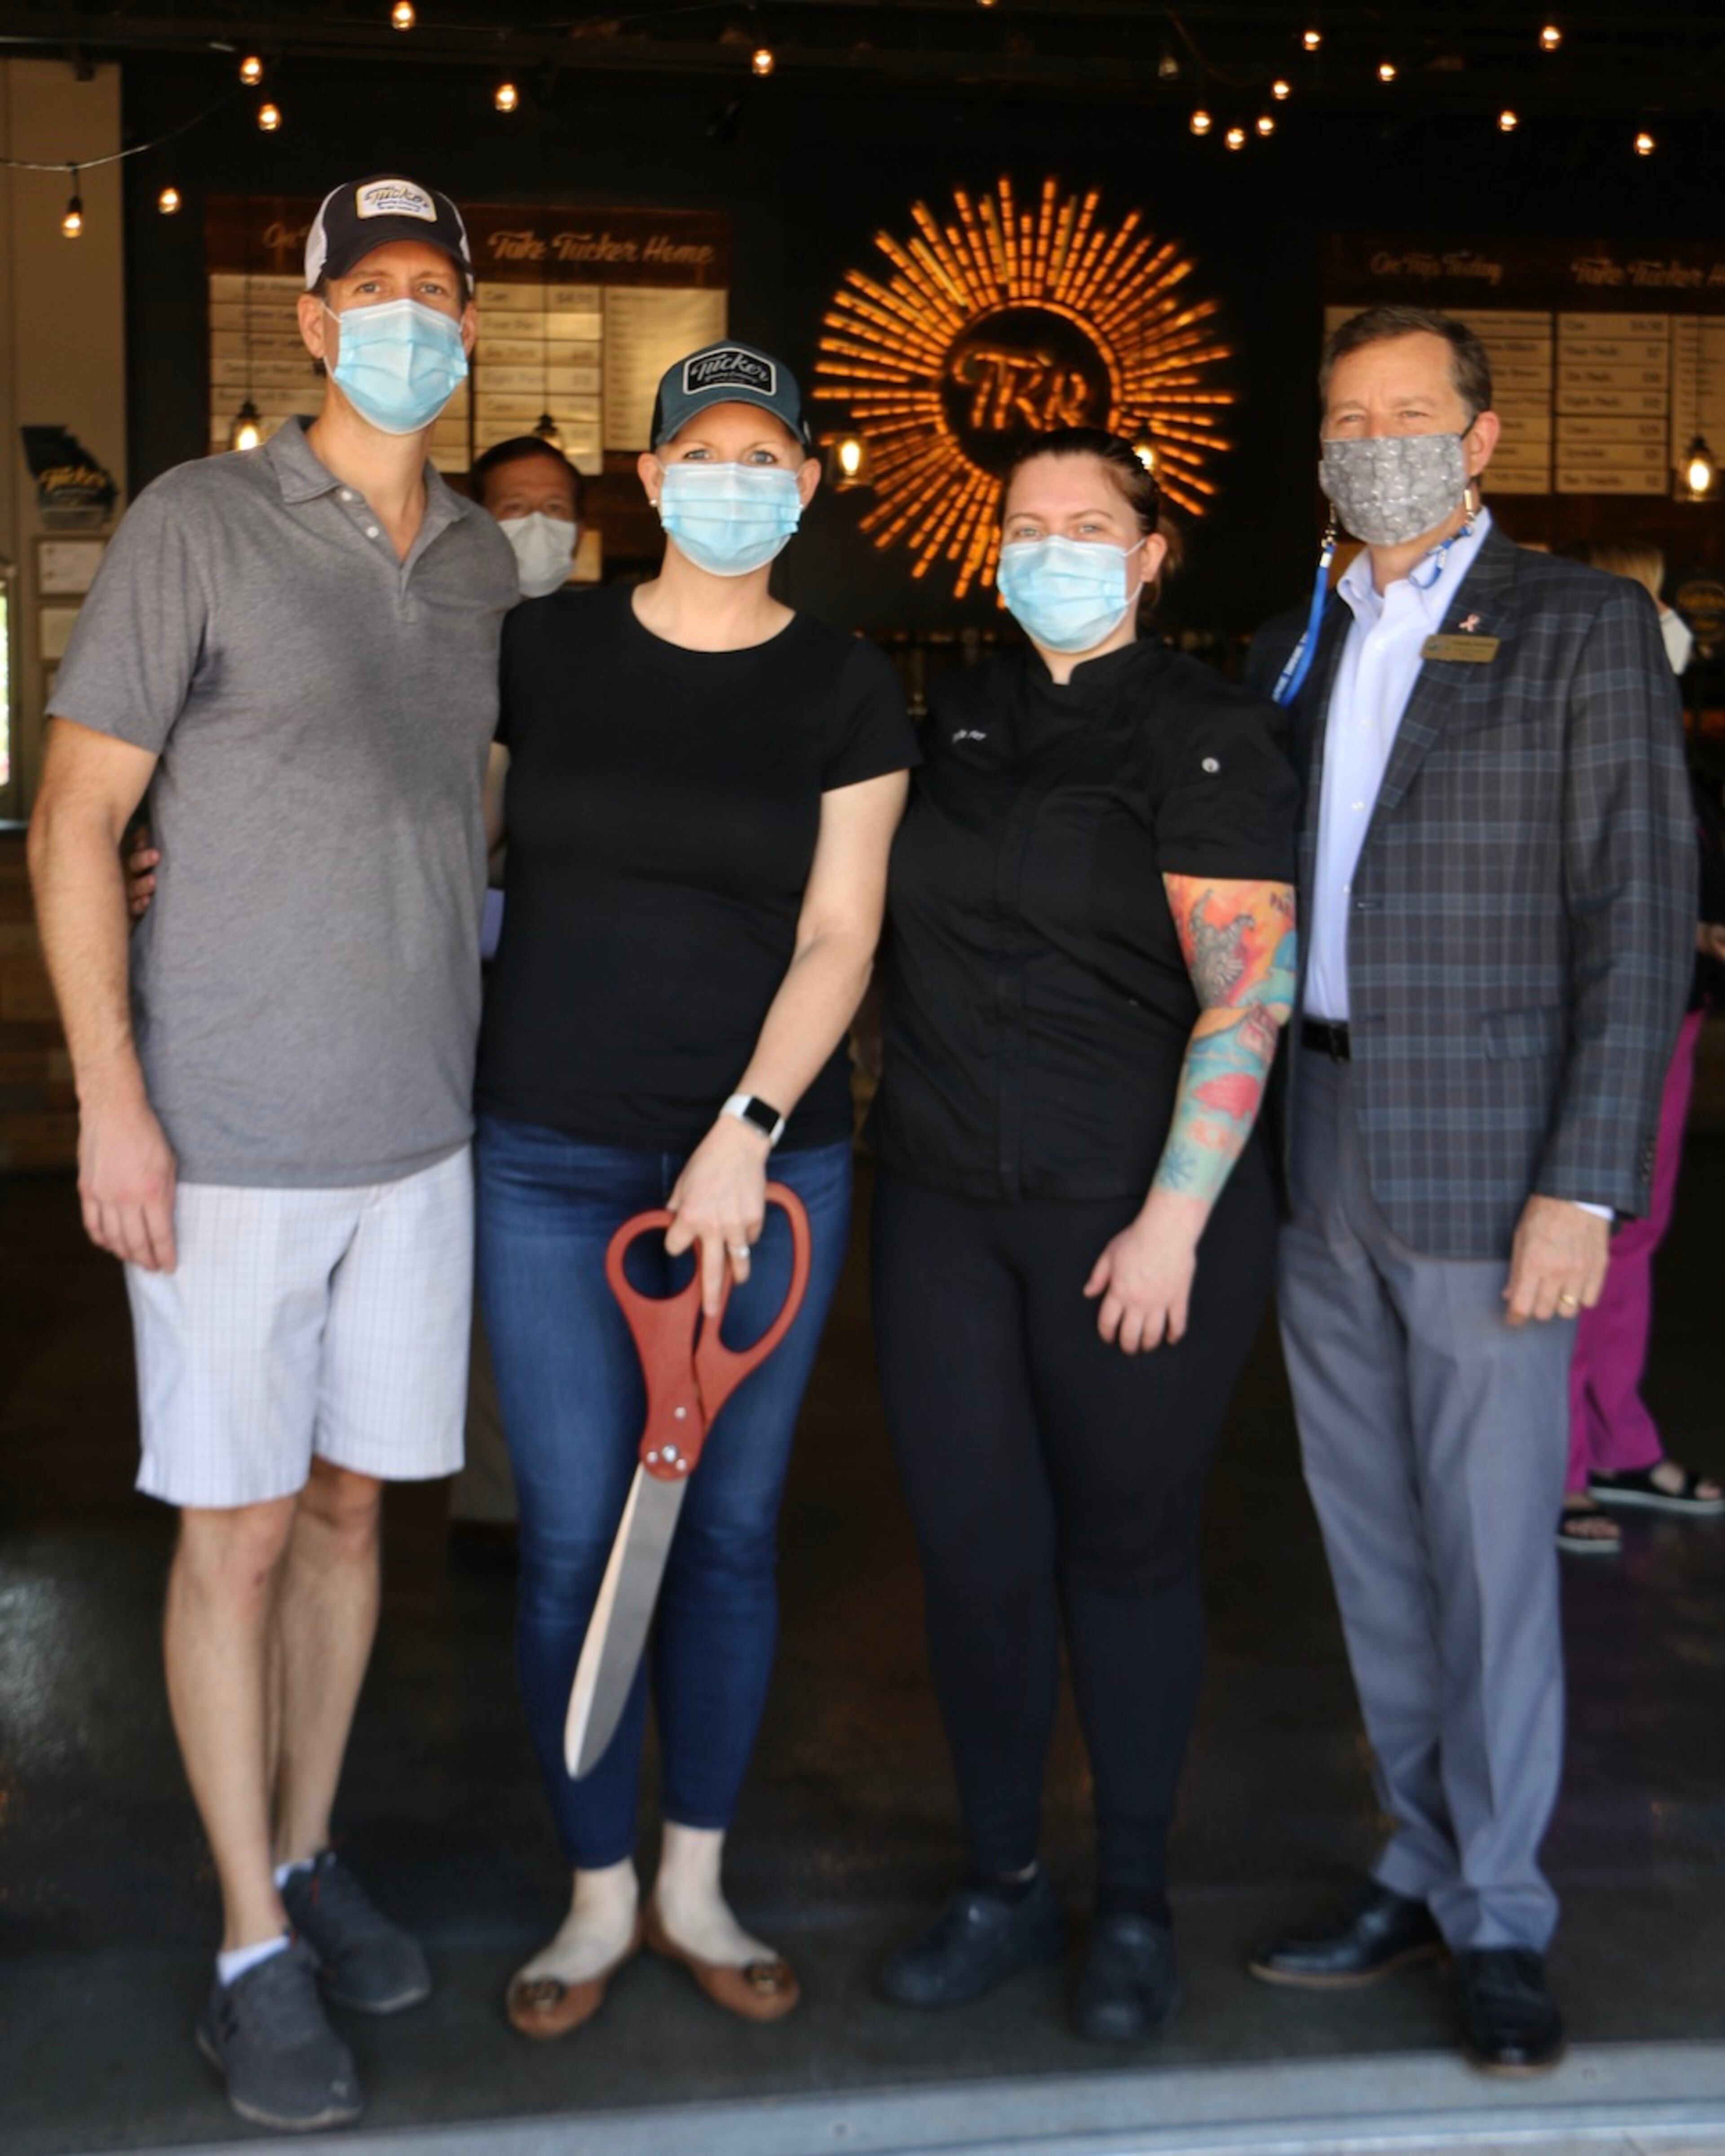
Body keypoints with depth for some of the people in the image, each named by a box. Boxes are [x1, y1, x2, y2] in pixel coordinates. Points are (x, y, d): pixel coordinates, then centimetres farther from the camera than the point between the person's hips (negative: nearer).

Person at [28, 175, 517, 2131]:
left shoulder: (482, 559, 10)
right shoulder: (198, 524, -6)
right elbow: (74, 817, -7)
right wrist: (110, 1096, -13)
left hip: (420, 1133, 5)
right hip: (229, 1141, -5)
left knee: (351, 1505, 13)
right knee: (236, 1529, 2)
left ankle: (308, 1855, 30)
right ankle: (254, 1950, 15)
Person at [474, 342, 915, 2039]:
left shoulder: (844, 690, 2)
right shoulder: (542, 647, 4)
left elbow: (839, 933, -4)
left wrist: (747, 1134, -14)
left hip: (766, 1155, 0)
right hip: (552, 1156, 0)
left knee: (731, 1531, 8)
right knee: (573, 1539, 1)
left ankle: (694, 1887, 26)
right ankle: (596, 1898, 20)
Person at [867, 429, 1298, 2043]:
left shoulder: (1202, 736, -6)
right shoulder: (956, 717, 12)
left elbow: (1247, 994, -12)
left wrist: (1175, 1219, -17)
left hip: (1134, 1213, -4)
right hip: (946, 1202, 5)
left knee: (1125, 1550, 6)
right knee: (975, 1552, 5)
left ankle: (1134, 1907, 24)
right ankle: (1000, 1888, 24)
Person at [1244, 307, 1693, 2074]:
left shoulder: (1583, 630, -2)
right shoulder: (1292, 649, 14)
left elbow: (1639, 918, -8)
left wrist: (1584, 1185, -15)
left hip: (1483, 1165, -5)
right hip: (1317, 1165, 5)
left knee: (1489, 1550, 1)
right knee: (1371, 1545, 12)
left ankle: (1497, 1918, 17)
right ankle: (1425, 1866, 27)